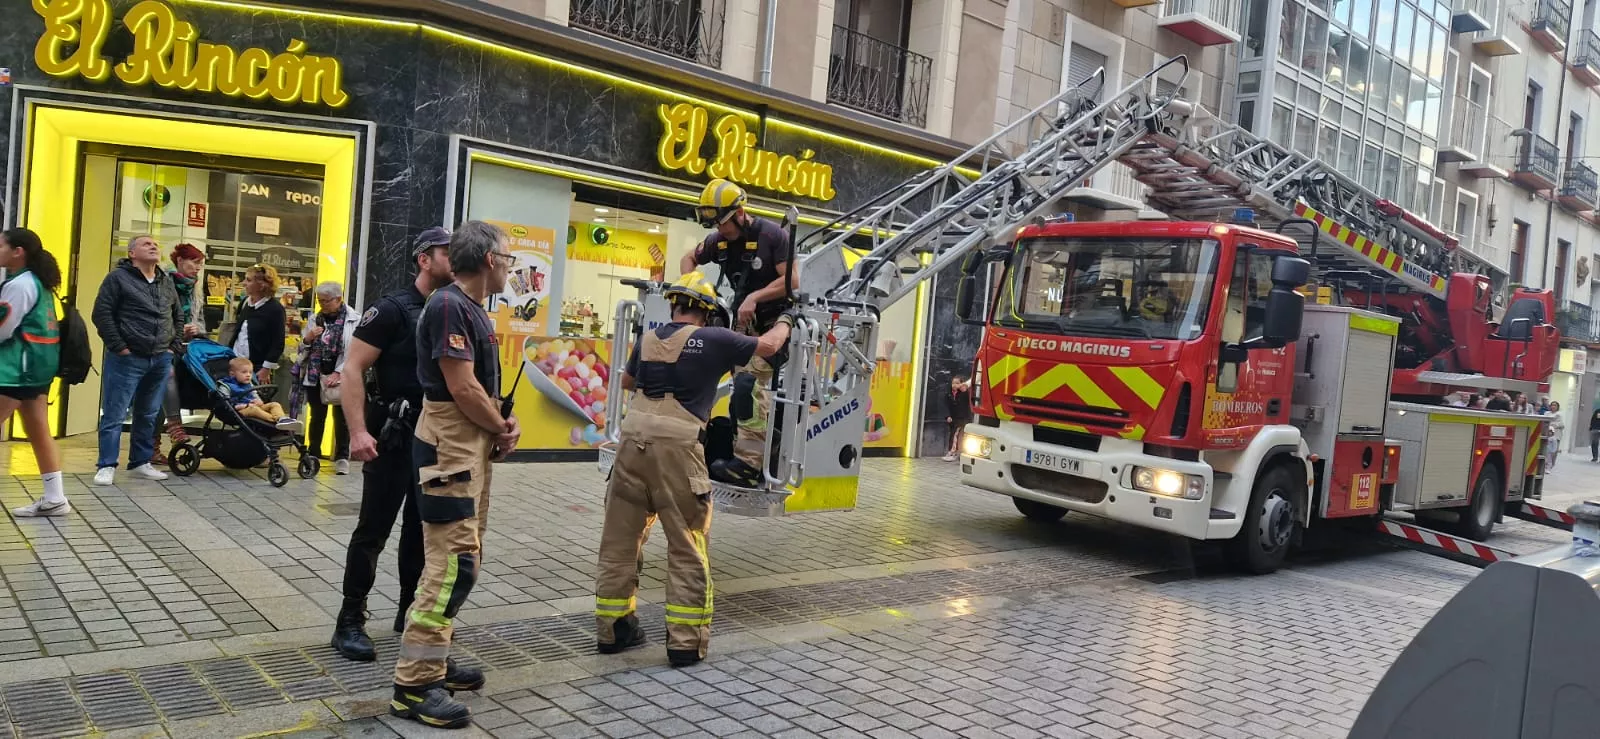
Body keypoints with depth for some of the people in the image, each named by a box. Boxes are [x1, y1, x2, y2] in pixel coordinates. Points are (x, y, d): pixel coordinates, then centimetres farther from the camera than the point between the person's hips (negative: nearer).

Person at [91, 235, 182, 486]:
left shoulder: (167, 282, 15)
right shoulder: (118, 277, -3)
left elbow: (178, 317, 23)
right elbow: (101, 314, -8)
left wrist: (173, 347, 12)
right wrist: (119, 347, -13)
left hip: (161, 360, 6)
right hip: (127, 359, -6)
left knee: (149, 415, 11)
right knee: (114, 414, -2)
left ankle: (141, 463, 20)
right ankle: (107, 466, 5)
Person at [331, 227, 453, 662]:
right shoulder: (393, 310, -9)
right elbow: (353, 370, -13)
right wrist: (358, 431, -23)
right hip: (394, 438, -6)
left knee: (423, 529, 14)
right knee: (374, 530, -1)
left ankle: (411, 612, 27)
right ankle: (350, 623, 10)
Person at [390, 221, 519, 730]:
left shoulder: (473, 310, 15)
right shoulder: (448, 306, -16)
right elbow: (462, 387, -21)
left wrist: (505, 423, 3)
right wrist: (502, 428, -7)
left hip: (473, 444, 11)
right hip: (450, 446, -11)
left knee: (458, 558, 15)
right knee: (454, 563, -12)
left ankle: (432, 660, 25)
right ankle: (414, 684, -7)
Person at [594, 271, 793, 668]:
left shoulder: (648, 339, 16)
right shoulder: (712, 339, 3)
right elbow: (768, 346, 16)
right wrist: (784, 322, 36)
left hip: (634, 437, 5)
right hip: (676, 444, -5)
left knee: (620, 539, 14)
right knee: (687, 547, 5)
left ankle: (612, 628, 24)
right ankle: (686, 641, 7)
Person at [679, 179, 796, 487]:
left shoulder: (772, 235, -16)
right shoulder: (719, 240, 1)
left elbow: (791, 280, -19)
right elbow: (689, 259, 19)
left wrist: (755, 296, -27)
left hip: (775, 320, -7)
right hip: (744, 322, 7)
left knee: (750, 383, -21)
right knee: (743, 388, 7)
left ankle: (749, 462, -25)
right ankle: (743, 455, 13)